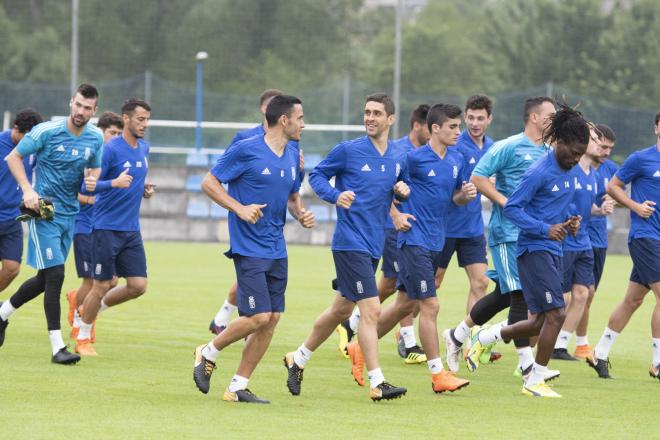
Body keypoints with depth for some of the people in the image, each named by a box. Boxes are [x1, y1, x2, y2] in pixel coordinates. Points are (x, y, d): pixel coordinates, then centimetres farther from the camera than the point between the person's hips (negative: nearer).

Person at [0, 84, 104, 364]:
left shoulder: (96, 138, 2)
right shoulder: (46, 132, -13)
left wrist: (92, 180, -6)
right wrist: (27, 190, -17)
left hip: (70, 213, 6)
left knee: (45, 279, 13)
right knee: (55, 274, -14)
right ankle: (57, 347, -13)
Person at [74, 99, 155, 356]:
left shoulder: (144, 149, 10)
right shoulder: (111, 149, -14)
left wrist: (144, 190, 7)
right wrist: (115, 183, -32)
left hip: (132, 229, 7)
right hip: (107, 228, -7)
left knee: (138, 286, 0)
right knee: (102, 286, -2)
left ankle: (92, 308, 24)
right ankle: (82, 339, 16)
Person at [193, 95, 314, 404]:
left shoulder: (292, 157, 11)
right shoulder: (246, 151, -11)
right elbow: (209, 183, -6)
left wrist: (301, 214, 1)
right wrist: (239, 208, -19)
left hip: (277, 249, 7)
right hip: (249, 248, -7)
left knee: (272, 319, 3)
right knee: (259, 316, -14)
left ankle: (238, 387, 11)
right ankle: (208, 353, 10)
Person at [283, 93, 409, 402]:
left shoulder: (398, 160, 9)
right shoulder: (348, 150, -7)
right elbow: (317, 176, 2)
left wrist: (403, 191, -1)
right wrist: (335, 195, -17)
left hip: (374, 246, 7)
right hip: (350, 243, -7)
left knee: (341, 310, 17)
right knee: (371, 309, -14)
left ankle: (298, 360, 34)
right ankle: (377, 383, -13)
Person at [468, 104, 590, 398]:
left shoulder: (568, 171, 12)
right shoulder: (539, 172, -15)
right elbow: (511, 208, -16)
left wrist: (570, 220, 4)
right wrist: (546, 229, -24)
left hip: (553, 252, 9)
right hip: (534, 250, -9)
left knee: (541, 322, 11)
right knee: (555, 315, -13)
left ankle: (484, 338, 30)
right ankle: (535, 381, -3)